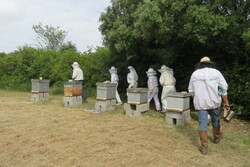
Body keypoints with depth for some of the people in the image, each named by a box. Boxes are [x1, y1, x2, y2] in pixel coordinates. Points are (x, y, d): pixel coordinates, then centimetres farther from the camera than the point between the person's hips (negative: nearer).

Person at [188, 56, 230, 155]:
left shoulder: (195, 74, 4)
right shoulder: (216, 72, 0)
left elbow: (191, 90, 9)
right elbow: (223, 88, -4)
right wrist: (226, 102, 3)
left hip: (200, 103, 0)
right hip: (214, 102, 1)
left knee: (202, 123, 2)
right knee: (215, 120, 21)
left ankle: (204, 147, 3)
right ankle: (217, 137, 45)